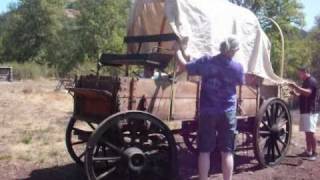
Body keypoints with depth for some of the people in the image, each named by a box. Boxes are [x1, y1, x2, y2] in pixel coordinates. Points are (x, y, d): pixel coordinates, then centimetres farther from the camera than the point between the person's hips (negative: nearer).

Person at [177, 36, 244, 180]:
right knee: (227, 152, 8)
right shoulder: (237, 67, -7)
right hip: (227, 113, 0)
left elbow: (185, 67, 6)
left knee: (204, 151, 8)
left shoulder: (206, 61, -7)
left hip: (207, 112, 1)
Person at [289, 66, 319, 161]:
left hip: (311, 111, -10)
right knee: (307, 132, 11)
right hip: (305, 111, 10)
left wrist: (296, 87, -31)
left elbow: (308, 92, -27)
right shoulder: (306, 82, 21)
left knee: (310, 132, -11)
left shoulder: (311, 81, -11)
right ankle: (308, 151, 15)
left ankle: (314, 153, -8)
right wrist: (295, 93, 11)